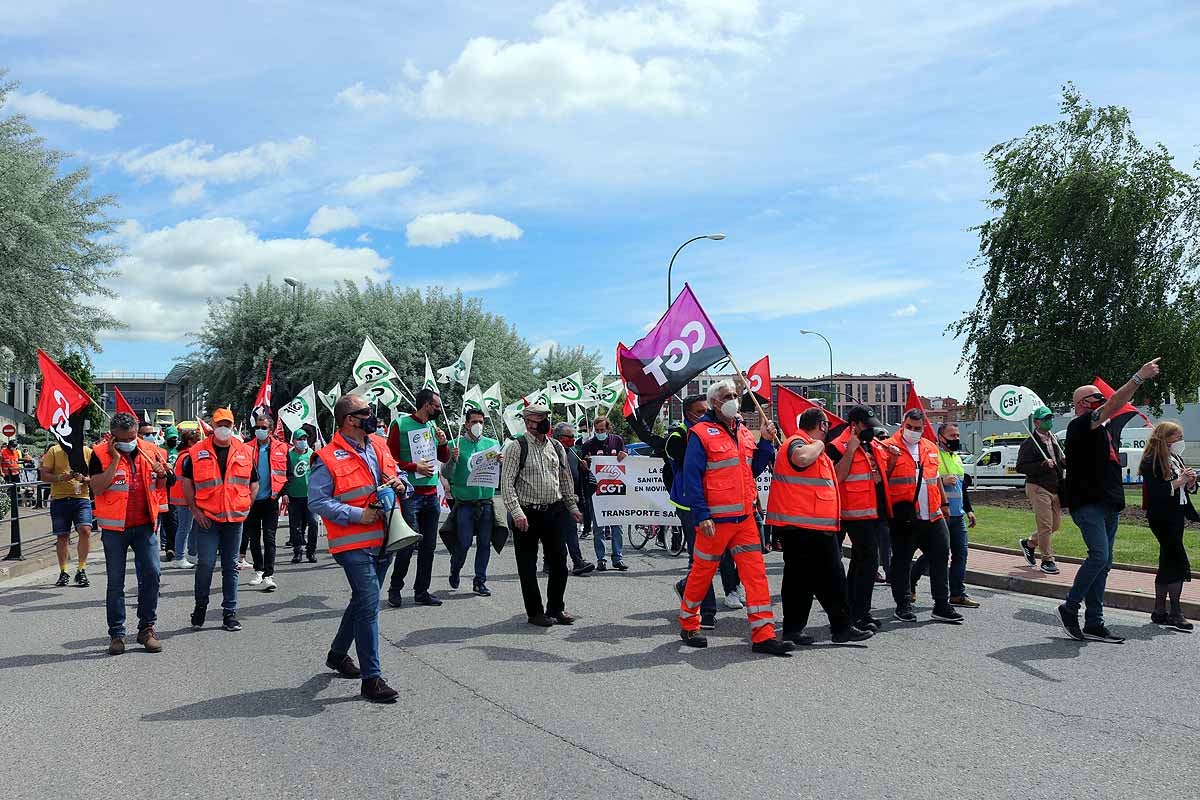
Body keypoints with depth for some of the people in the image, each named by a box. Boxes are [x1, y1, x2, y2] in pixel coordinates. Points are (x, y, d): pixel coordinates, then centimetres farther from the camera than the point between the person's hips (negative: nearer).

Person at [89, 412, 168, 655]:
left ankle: (147, 628, 10)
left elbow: (159, 487, 16)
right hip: (114, 527, -3)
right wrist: (115, 459, -19)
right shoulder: (101, 454, -6)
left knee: (151, 574, -2)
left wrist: (162, 474, -6)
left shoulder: (149, 450, 6)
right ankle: (117, 634, 12)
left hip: (144, 525, 3)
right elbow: (97, 488, -19)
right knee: (116, 582, 4)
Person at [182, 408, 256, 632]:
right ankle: (200, 608, 16)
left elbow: (254, 483, 13)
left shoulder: (246, 452, 6)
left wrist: (245, 507, 3)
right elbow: (187, 482, 4)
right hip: (206, 518, -2)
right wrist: (194, 509, -4)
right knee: (205, 564, -4)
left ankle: (229, 613, 14)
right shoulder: (197, 452, 0)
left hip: (235, 519, 2)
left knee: (231, 567, 7)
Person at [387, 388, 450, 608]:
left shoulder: (433, 426, 13)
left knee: (428, 546, 8)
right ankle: (395, 588, 11)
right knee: (408, 544, -5)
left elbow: (445, 458, 21)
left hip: (431, 494, 7)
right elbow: (390, 458, -10)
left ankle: (422, 591, 16)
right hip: (409, 493, -7)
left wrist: (442, 443, 2)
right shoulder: (401, 425, -7)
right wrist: (414, 467, -16)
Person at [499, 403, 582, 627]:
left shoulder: (557, 447, 10)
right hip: (527, 514, -4)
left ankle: (556, 608, 22)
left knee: (559, 563, 7)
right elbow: (506, 483, -11)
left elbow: (566, 479, 19)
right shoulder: (516, 447, -7)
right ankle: (535, 612, 16)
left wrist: (573, 507, 16)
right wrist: (517, 512, -19)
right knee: (528, 566, 4)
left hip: (554, 511, 5)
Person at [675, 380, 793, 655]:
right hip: (715, 519, -6)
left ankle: (763, 635, 1)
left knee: (756, 572, 0)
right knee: (702, 572, 6)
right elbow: (691, 478, -12)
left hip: (745, 516, 6)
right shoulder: (701, 433, -8)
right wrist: (701, 516, -17)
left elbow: (753, 469, 20)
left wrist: (765, 442, 6)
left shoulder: (743, 433, 14)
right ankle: (688, 624, 26)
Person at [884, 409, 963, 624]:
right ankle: (903, 605, 14)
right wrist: (892, 460, -22)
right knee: (902, 561, 3)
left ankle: (942, 605, 15)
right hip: (904, 516, -5)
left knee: (940, 558, 6)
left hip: (932, 516, 5)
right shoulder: (891, 447, -4)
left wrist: (944, 503, 27)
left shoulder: (931, 448, 14)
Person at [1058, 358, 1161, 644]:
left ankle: (1093, 624, 10)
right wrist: (1140, 376, -22)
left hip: (1108, 504, 10)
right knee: (1099, 557, -19)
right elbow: (1113, 404, -19)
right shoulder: (1079, 425, -10)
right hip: (1088, 503, -10)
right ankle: (1070, 608, -5)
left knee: (1102, 563, 7)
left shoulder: (1100, 428, 18)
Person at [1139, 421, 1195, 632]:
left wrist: (1190, 482, -1)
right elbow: (1153, 491, -22)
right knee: (1179, 563, -13)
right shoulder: (1151, 462, -12)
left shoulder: (1177, 459, 16)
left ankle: (1159, 612, 17)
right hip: (1161, 518, -9)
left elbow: (1188, 490, 20)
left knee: (1168, 563, 11)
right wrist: (1178, 482, -20)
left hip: (1177, 516, 9)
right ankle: (1176, 614, -8)